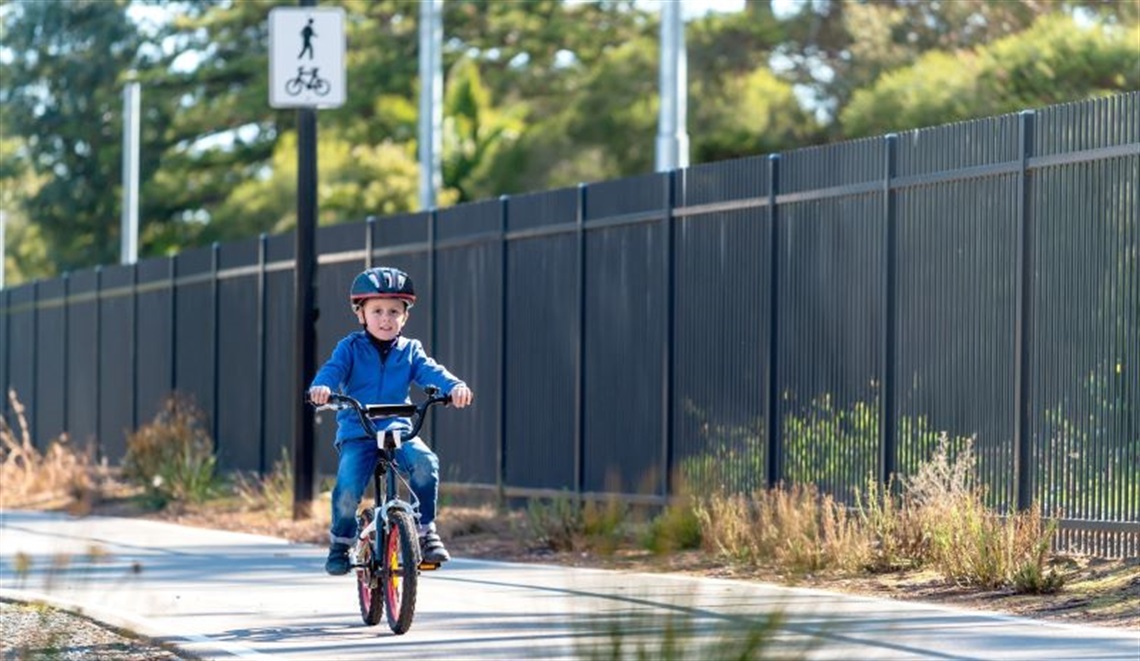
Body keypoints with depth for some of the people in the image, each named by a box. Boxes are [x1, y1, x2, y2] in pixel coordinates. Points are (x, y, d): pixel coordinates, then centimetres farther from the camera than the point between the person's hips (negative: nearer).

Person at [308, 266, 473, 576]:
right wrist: (321, 386, -36)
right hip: (356, 433, -2)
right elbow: (334, 368, -11)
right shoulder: (351, 348, 5)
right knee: (348, 488, -22)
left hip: (398, 429, 2)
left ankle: (425, 530, -10)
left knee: (424, 462, -28)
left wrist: (454, 386, -27)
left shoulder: (410, 351, 10)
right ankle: (340, 544, 6)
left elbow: (430, 372, -5)